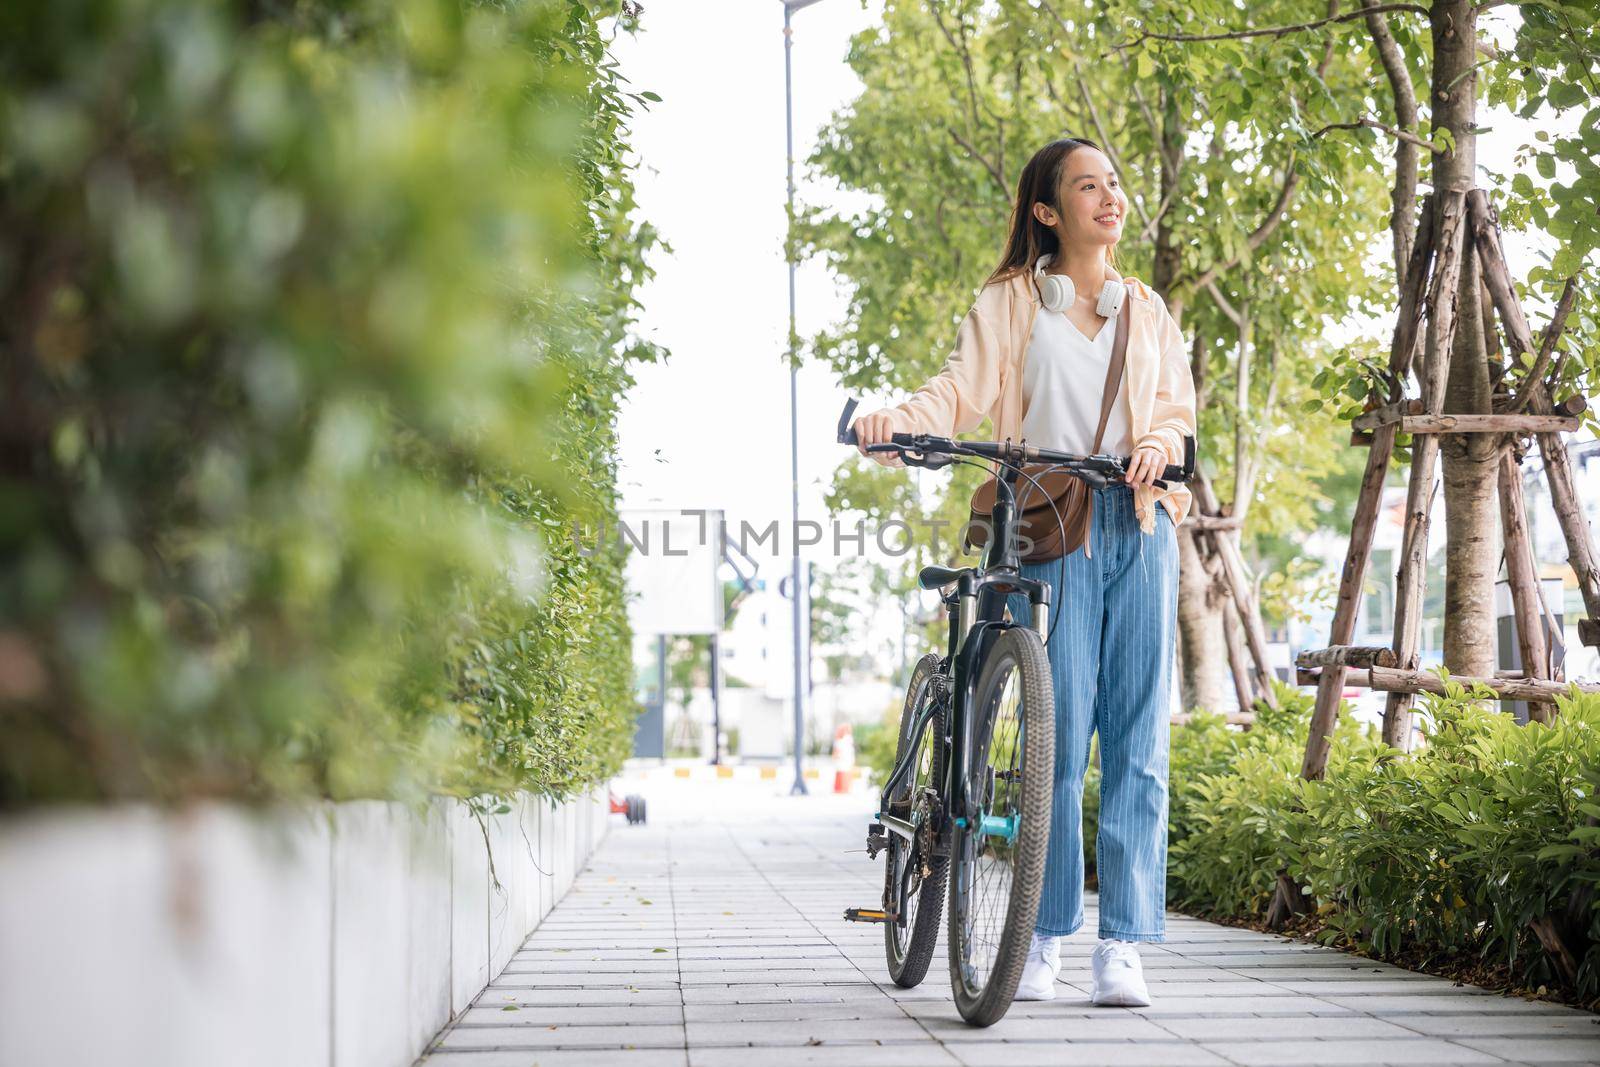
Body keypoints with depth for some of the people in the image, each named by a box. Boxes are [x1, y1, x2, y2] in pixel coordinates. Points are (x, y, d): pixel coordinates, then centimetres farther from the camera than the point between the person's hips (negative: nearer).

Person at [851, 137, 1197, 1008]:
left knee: (1136, 739, -4)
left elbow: (1177, 403, 15)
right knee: (1060, 733, -8)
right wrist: (897, 419, -22)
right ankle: (1043, 937, 2)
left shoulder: (1147, 308, 21)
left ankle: (1123, 945, -2)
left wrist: (1158, 443, -9)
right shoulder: (1010, 301, 11)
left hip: (1139, 522, 3)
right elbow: (964, 387, -2)